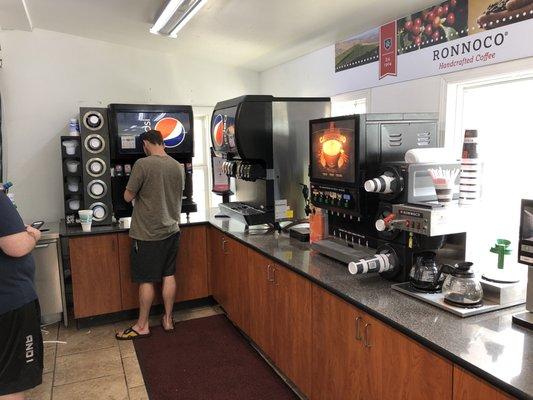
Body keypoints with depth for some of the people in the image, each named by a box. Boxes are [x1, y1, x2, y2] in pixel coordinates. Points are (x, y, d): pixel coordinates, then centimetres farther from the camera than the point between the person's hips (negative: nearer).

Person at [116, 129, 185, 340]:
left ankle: (142, 326, 17)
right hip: (171, 230, 6)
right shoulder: (178, 166, 4)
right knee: (169, 276, 13)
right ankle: (168, 319, 24)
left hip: (148, 233, -6)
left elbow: (128, 196, -10)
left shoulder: (143, 164, -15)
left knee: (146, 280, 4)